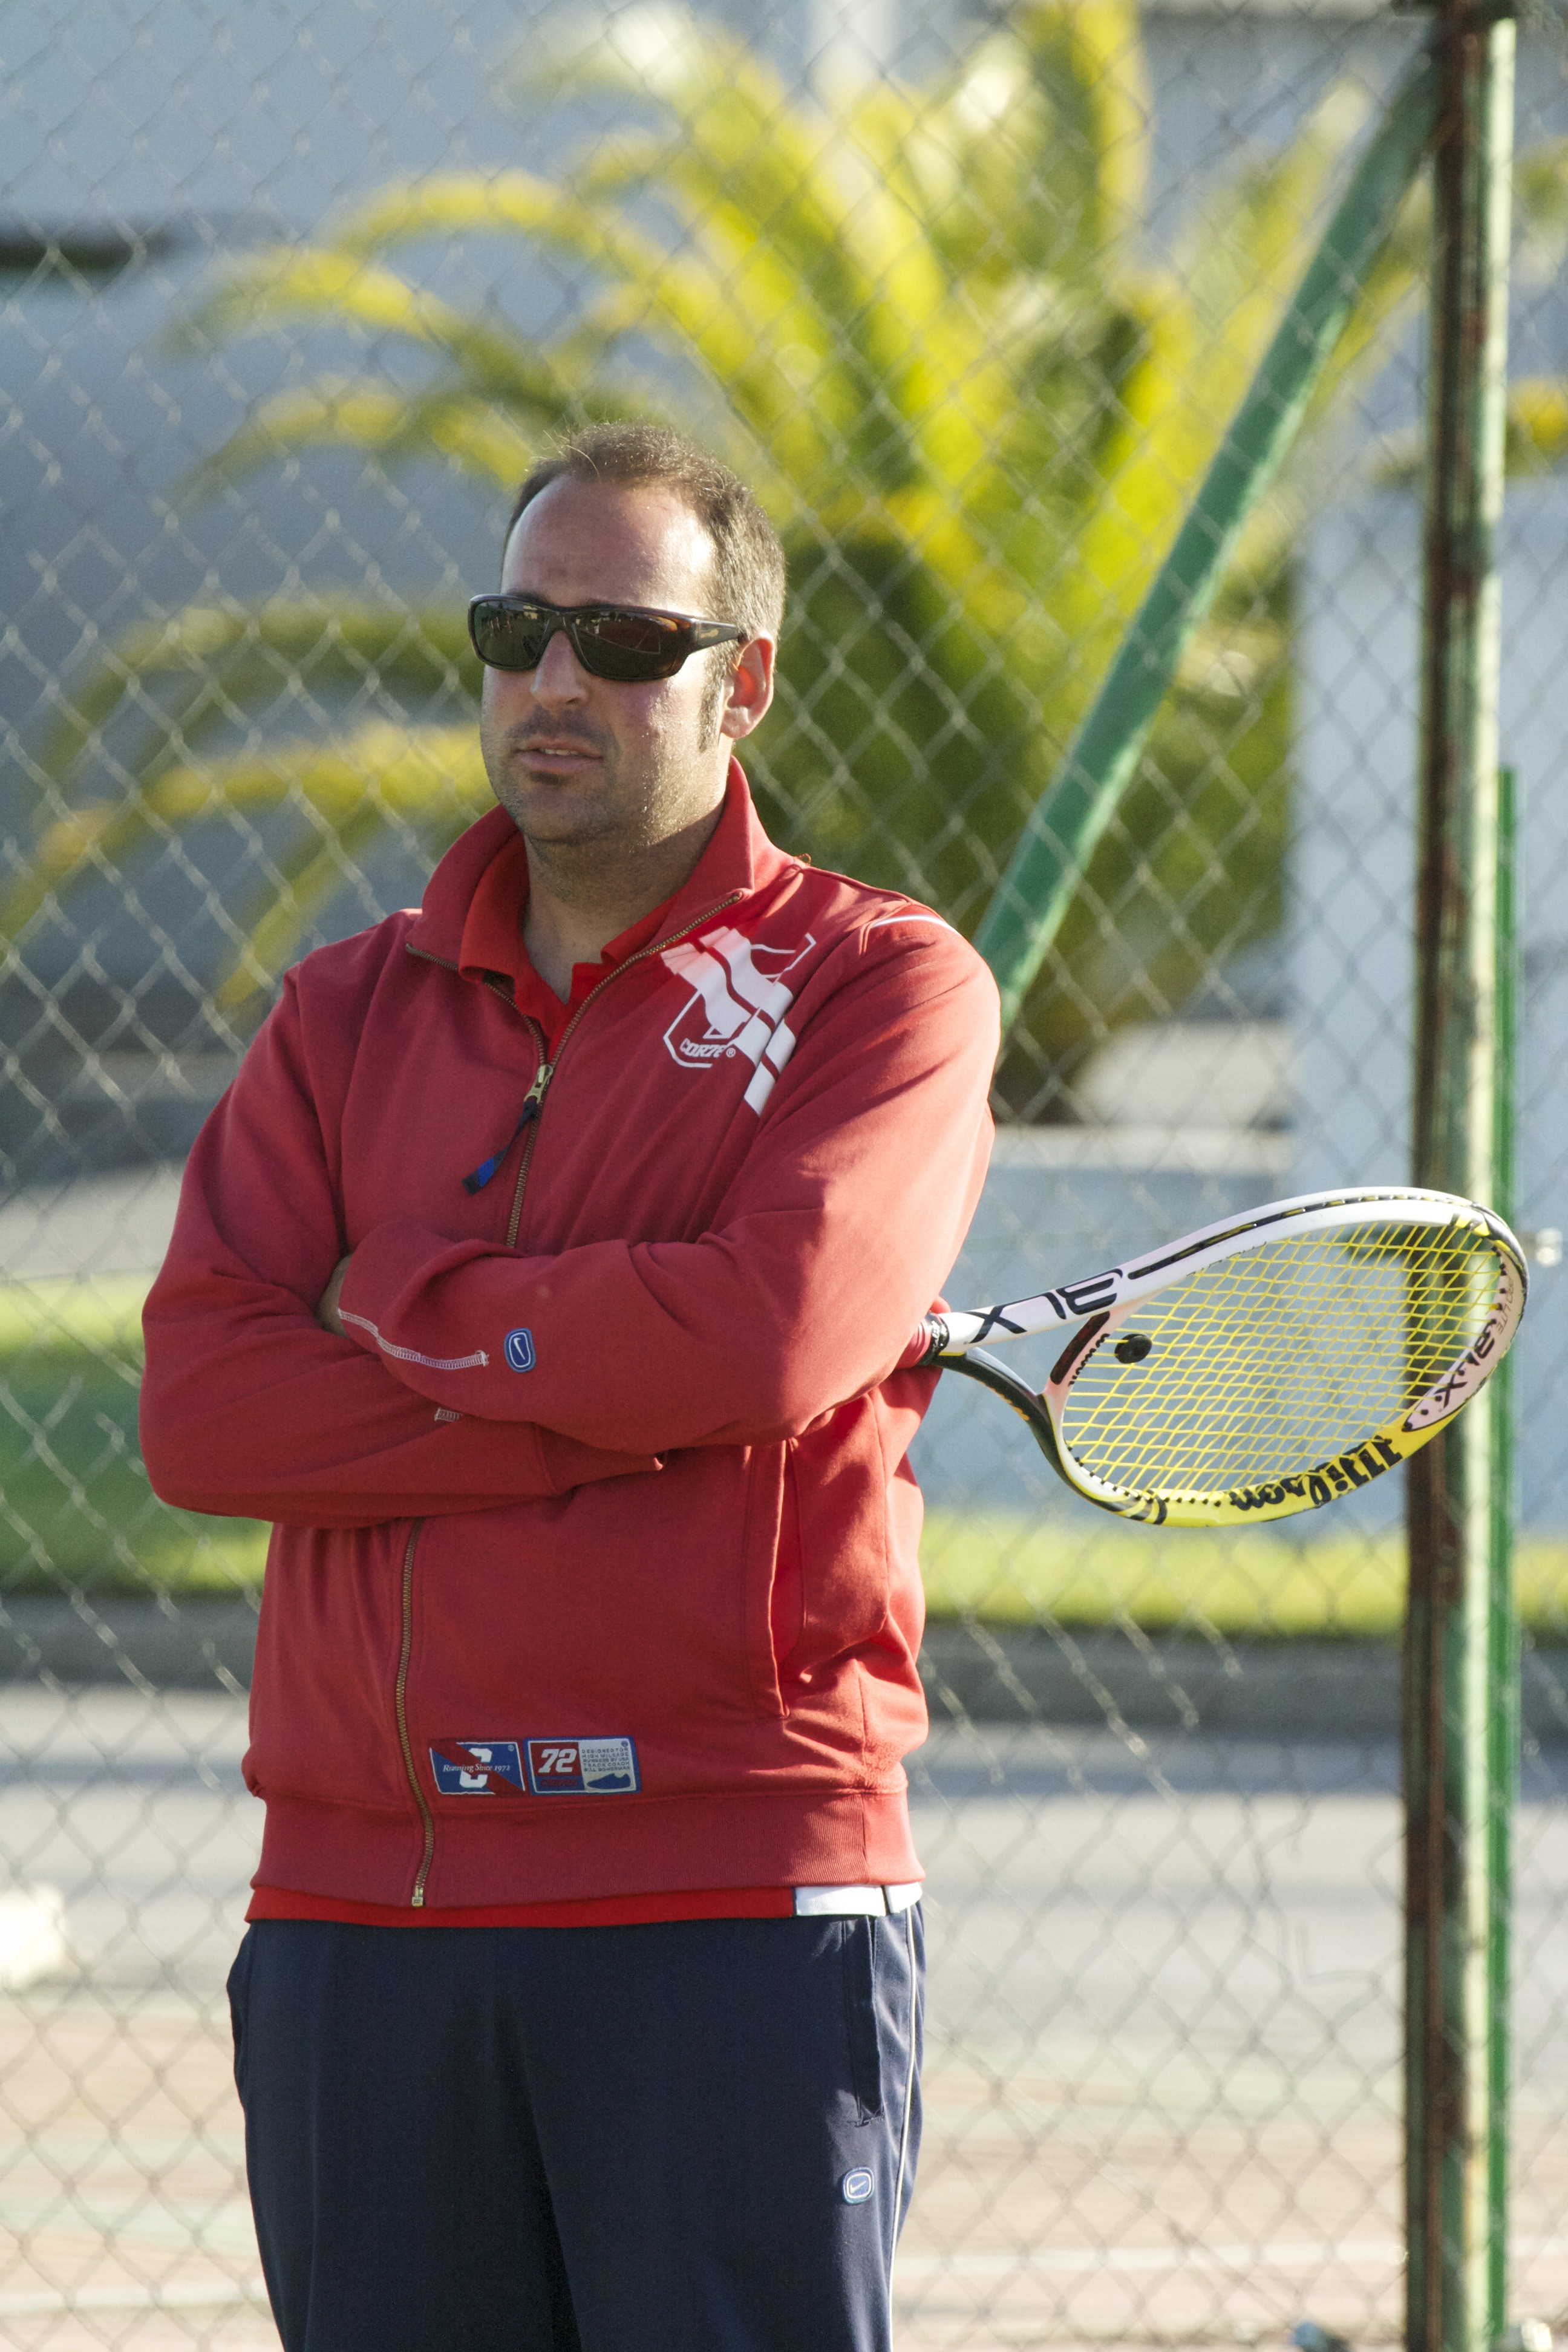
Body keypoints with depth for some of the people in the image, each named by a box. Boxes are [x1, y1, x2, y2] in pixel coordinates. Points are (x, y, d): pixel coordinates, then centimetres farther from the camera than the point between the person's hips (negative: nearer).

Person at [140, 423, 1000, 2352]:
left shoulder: (883, 988, 2)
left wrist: (402, 1304, -3)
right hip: (359, 1909, 4)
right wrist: (618, 1406, -9)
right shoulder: (347, 1014, 14)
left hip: (734, 1914, -4)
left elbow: (775, 1332, -16)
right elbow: (197, 1410, -1)